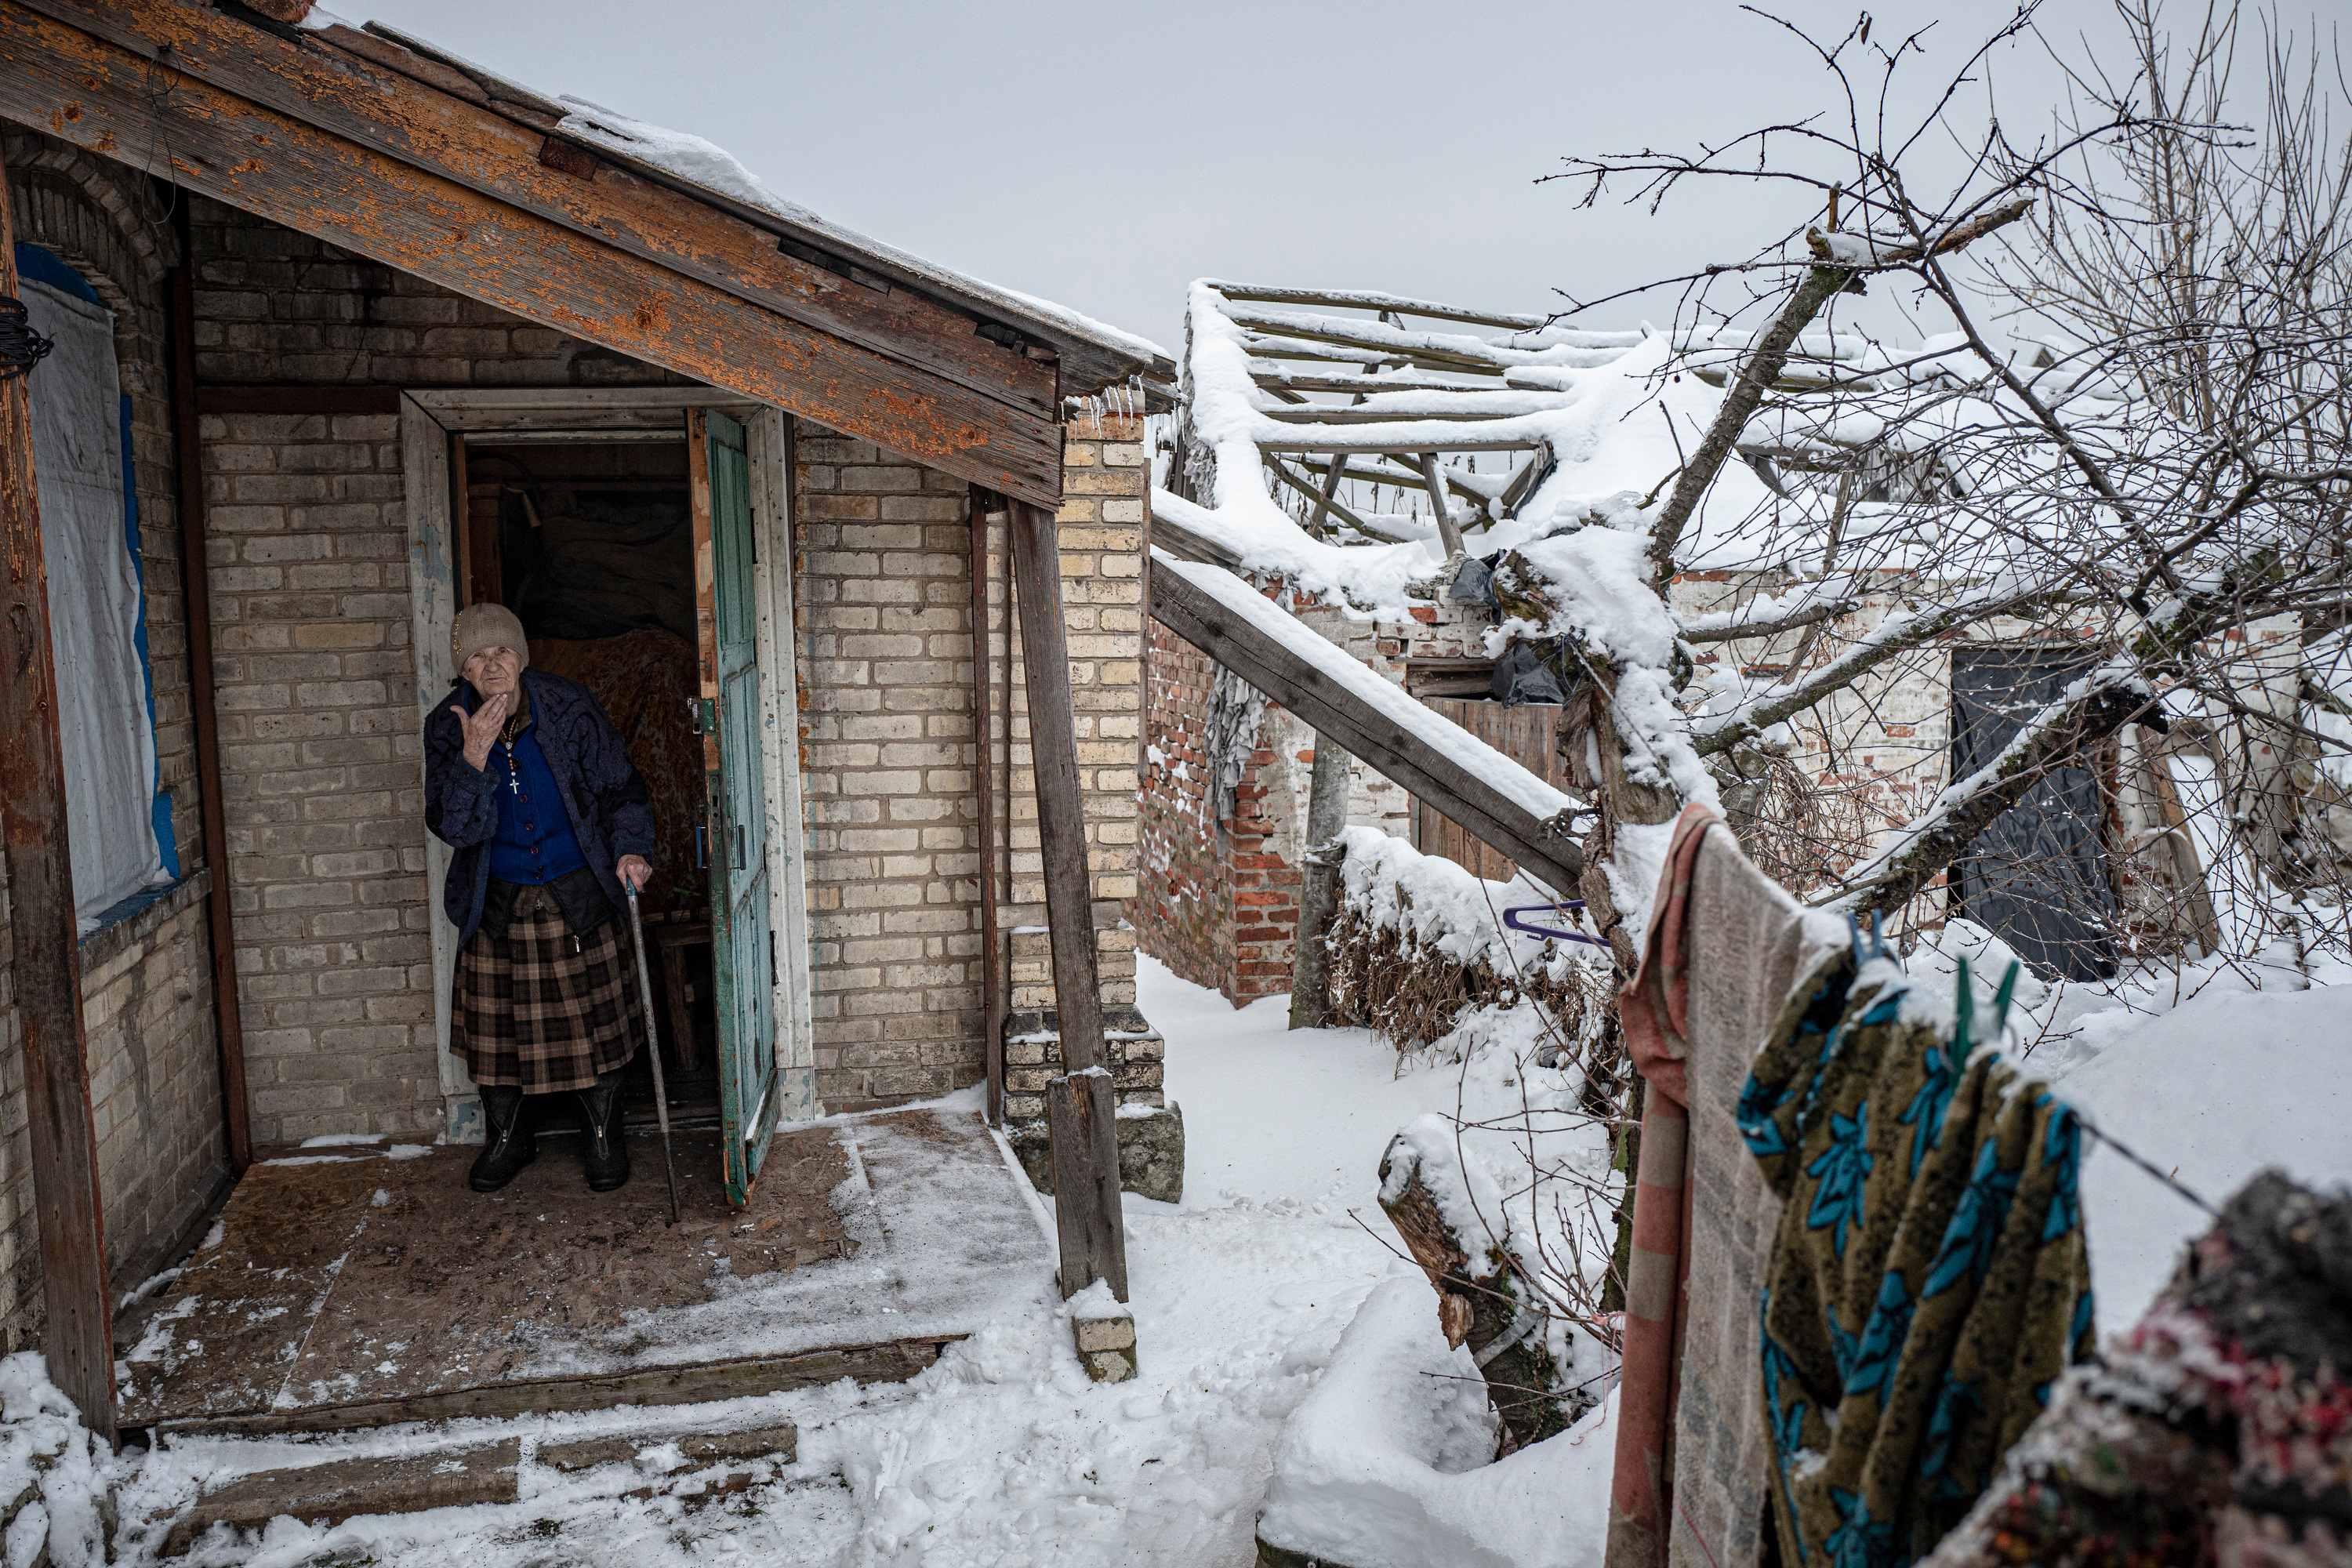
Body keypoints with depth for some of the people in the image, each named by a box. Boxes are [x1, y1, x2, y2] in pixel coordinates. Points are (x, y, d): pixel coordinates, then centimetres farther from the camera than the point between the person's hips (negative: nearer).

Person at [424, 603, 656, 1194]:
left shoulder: (569, 708, -11)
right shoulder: (448, 728, -9)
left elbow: (620, 788, -2)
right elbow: (450, 826, -16)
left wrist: (629, 850, -17)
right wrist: (474, 757, -29)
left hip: (579, 897, -1)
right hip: (497, 902, 1)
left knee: (593, 1016, 5)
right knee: (500, 1021, 9)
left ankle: (603, 1137, 23)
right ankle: (508, 1137, 30)